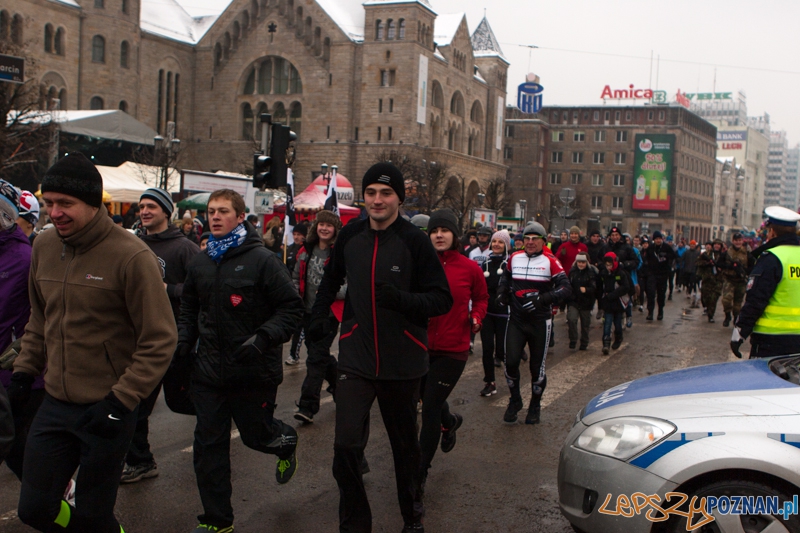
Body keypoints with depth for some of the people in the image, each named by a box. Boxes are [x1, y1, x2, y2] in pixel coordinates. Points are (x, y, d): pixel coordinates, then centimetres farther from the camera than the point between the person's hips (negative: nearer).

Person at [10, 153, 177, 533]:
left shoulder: (131, 256, -16)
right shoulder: (44, 247, 3)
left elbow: (159, 341, -14)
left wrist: (121, 400, -18)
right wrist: (24, 370, 11)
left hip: (106, 411, -5)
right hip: (55, 404, 6)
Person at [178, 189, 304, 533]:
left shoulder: (262, 260, -11)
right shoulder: (200, 263, 8)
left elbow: (291, 308, -11)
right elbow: (190, 310, 22)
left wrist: (263, 338, -23)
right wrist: (183, 341, 6)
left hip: (254, 372, -5)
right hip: (209, 372, 5)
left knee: (256, 434, 10)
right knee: (209, 445, 5)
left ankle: (287, 443, 47)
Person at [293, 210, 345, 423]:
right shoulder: (306, 251, 9)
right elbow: (296, 277, 21)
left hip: (329, 314, -7)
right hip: (309, 312, 7)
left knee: (316, 359, -8)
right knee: (321, 355, 19)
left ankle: (307, 406, -5)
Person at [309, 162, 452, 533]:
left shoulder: (415, 241, -11)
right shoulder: (350, 237, 2)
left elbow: (442, 299, -12)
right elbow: (332, 280, 22)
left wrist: (402, 300, -27)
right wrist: (318, 317, 14)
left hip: (402, 363, -2)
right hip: (355, 360, 2)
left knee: (405, 445, 16)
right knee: (346, 446, -9)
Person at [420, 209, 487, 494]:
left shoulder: (470, 268, -5)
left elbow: (481, 297, 11)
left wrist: (476, 318, -6)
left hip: (453, 350, -3)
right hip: (422, 345, 3)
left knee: (430, 409, -3)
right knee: (429, 399, 20)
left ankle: (420, 472, 10)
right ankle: (450, 421, 57)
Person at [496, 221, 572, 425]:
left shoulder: (550, 262, -7)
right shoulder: (514, 258, 5)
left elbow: (566, 288, -14)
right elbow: (505, 277, 26)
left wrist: (542, 299, -25)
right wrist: (502, 293, 7)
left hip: (540, 322, -3)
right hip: (516, 319, 3)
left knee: (537, 366, 6)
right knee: (511, 361, -7)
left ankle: (535, 406, 28)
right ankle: (515, 401, 18)